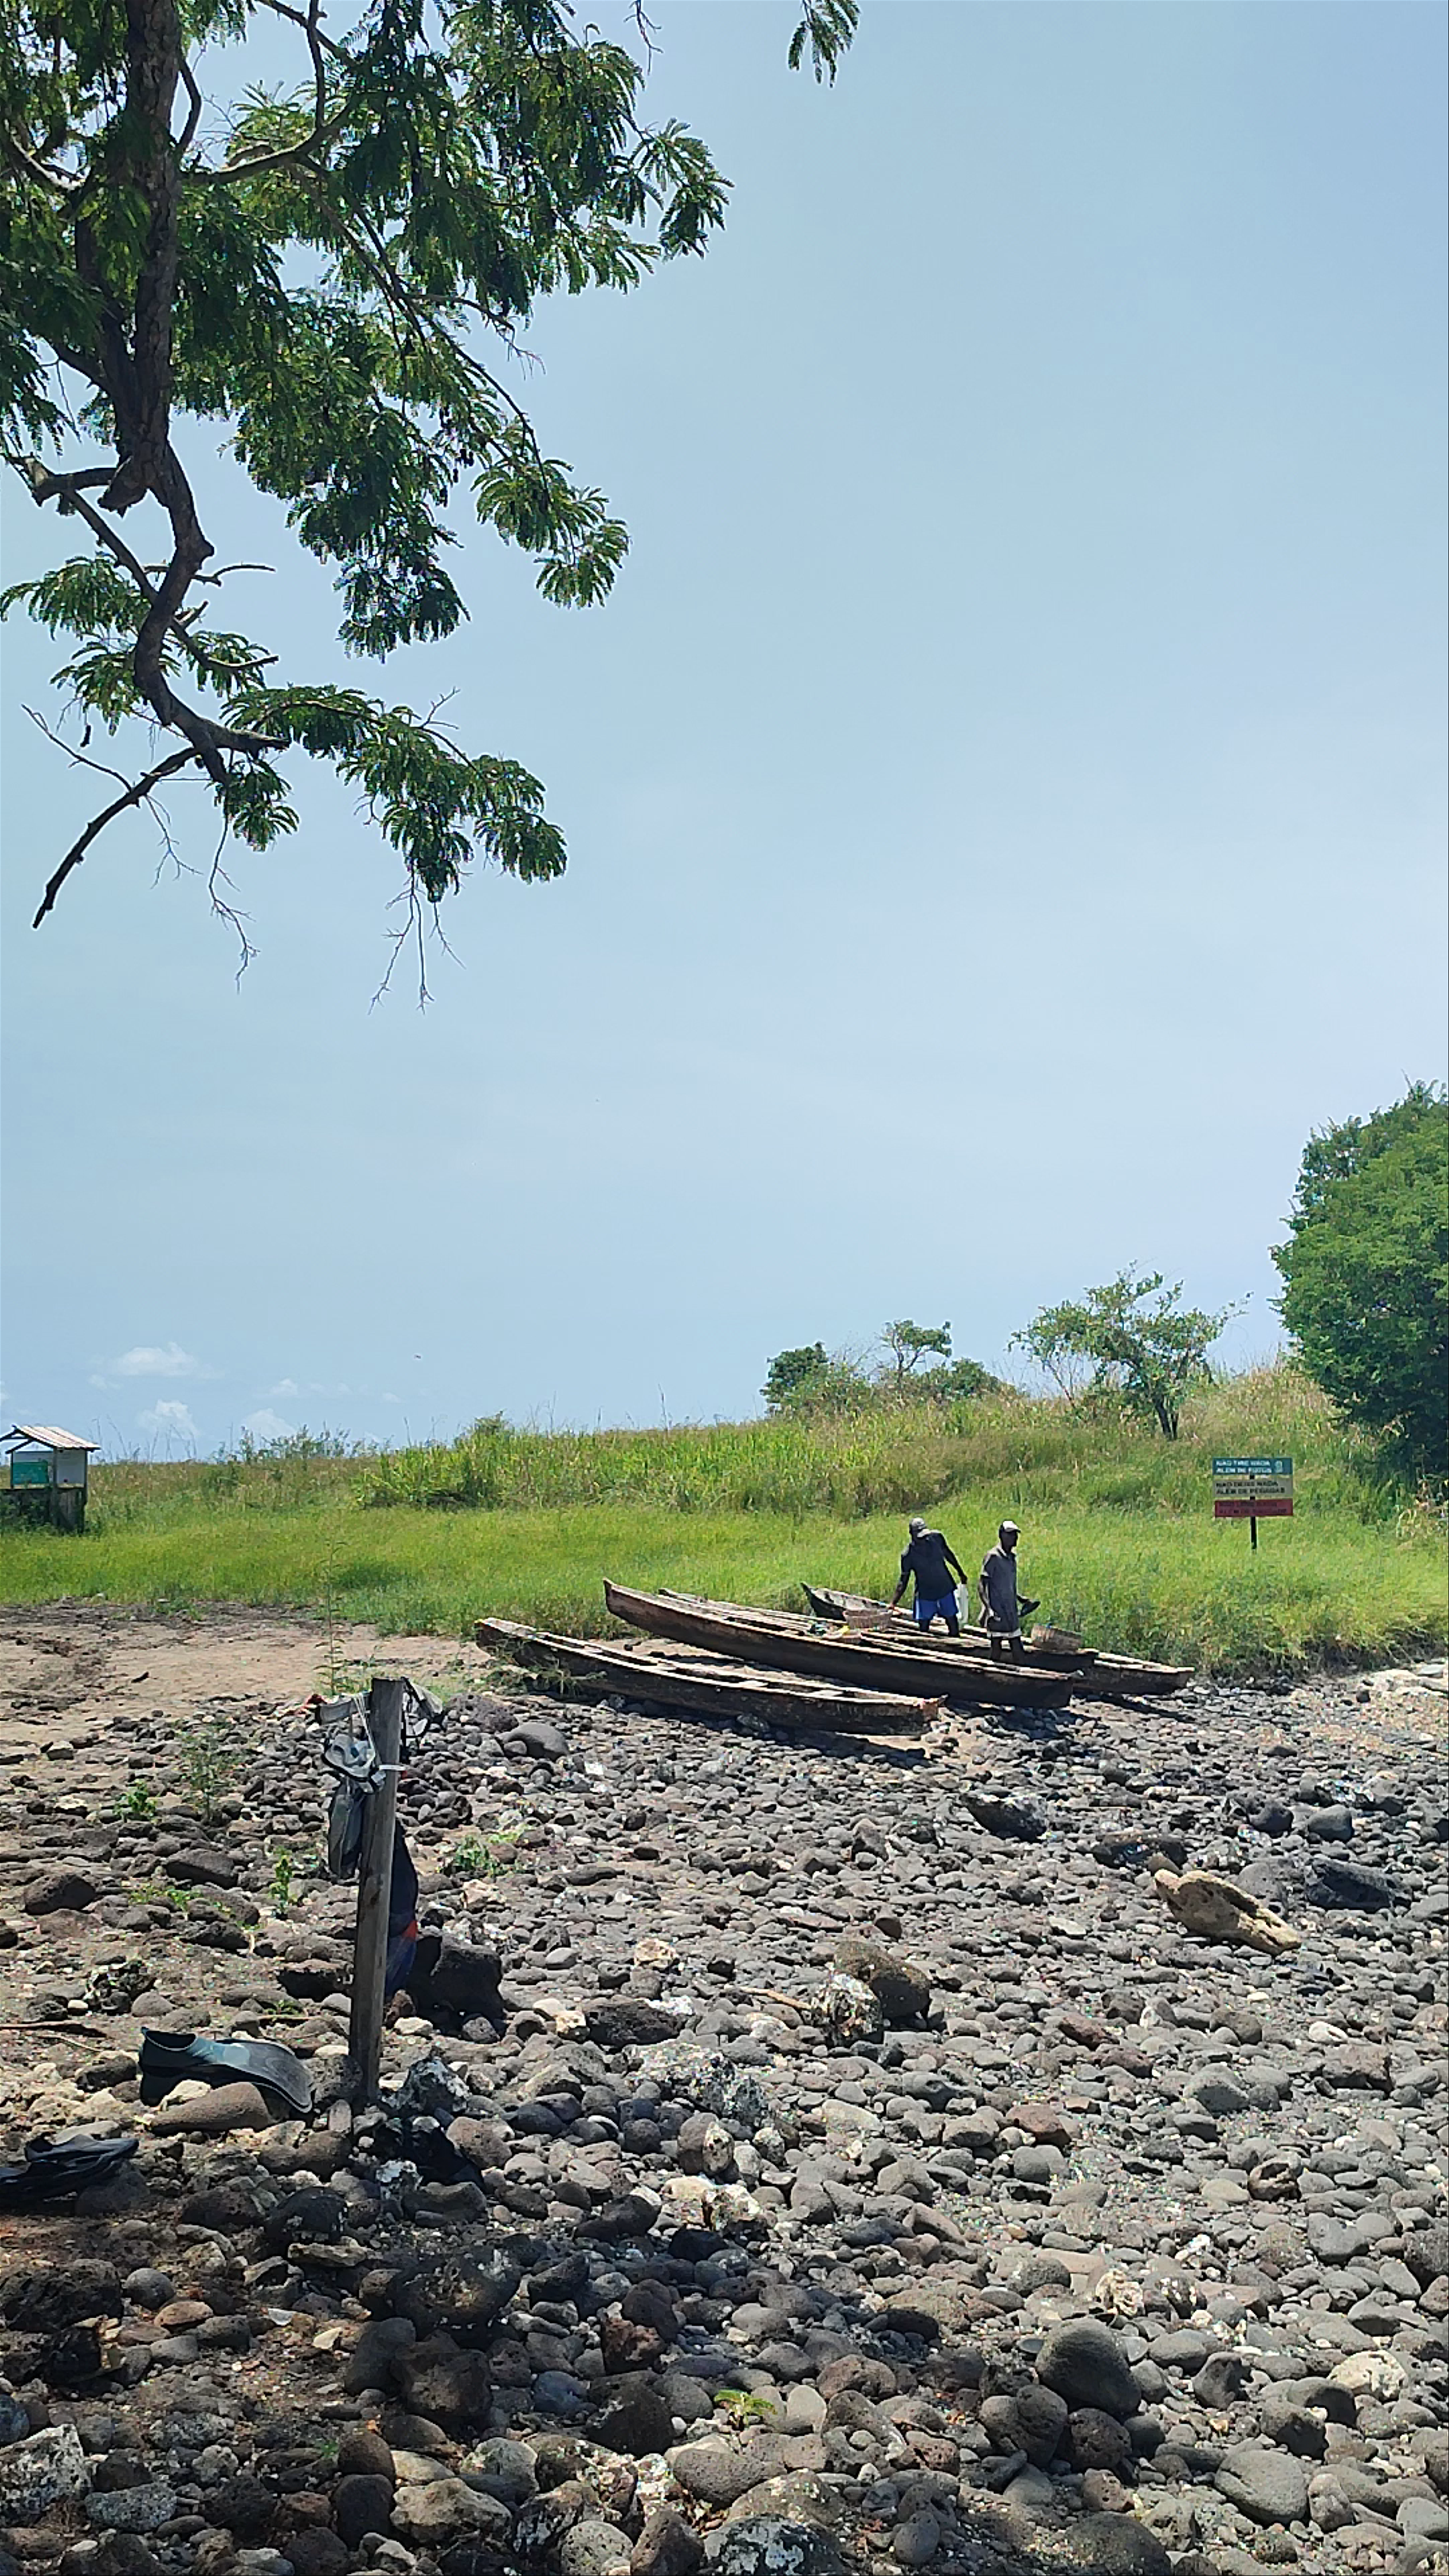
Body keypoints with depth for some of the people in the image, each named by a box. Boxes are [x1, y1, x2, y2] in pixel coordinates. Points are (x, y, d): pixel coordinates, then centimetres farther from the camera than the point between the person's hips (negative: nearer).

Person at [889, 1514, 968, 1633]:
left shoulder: (936, 1538, -10)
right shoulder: (908, 1555, -16)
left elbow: (948, 1555, 9)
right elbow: (903, 1582, -10)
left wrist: (961, 1573, 20)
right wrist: (893, 1602, -19)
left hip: (946, 1590, 2)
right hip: (925, 1595, -2)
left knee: (954, 1629, 8)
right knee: (923, 1628, -2)